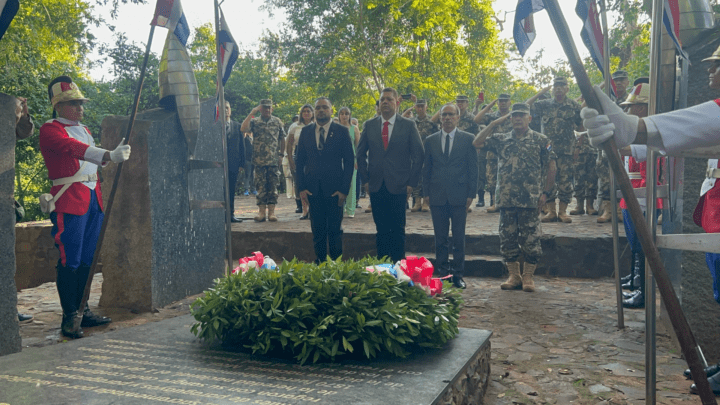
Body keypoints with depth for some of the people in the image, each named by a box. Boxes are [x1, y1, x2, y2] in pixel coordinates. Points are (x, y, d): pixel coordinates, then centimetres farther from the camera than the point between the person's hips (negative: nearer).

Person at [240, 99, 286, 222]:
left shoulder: (277, 122, 8)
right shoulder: (254, 122, 5)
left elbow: (282, 139, 14)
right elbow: (243, 129, -15)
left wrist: (281, 154, 7)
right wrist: (252, 113, -13)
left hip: (273, 161, 0)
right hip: (259, 160, 0)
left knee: (273, 186, 2)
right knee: (260, 187, 1)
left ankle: (271, 211, 6)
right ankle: (261, 211, 6)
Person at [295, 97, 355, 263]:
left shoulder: (342, 131, 1)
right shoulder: (306, 131, 9)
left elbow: (349, 161, 0)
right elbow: (300, 161, 10)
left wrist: (344, 189, -7)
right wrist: (301, 187, 1)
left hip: (334, 189, -2)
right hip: (313, 188, 2)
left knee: (335, 230, 1)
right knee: (317, 230, 7)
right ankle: (320, 262, 16)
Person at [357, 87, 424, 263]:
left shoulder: (408, 125, 1)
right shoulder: (369, 125, 8)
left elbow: (418, 155, 2)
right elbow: (360, 154, 14)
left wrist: (411, 182, -4)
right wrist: (366, 178, 5)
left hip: (398, 187, -2)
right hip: (376, 187, 2)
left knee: (397, 230, 1)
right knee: (381, 230, 7)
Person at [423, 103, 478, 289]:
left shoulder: (468, 139, 4)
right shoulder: (430, 140, 10)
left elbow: (473, 168, 3)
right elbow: (426, 169, 11)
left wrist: (471, 194, -4)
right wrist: (427, 193, 4)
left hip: (459, 196, -2)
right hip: (437, 196, 2)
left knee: (459, 239, 4)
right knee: (440, 238, 6)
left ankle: (458, 274, 12)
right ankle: (442, 273, 14)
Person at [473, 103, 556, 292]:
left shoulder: (540, 140, 4)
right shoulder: (501, 140, 11)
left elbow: (551, 167, 4)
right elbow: (476, 142, 2)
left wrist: (545, 193, -3)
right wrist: (494, 123, 2)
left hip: (530, 200, -3)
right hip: (506, 199, 3)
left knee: (530, 239, 0)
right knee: (508, 238, 6)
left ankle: (528, 277, 11)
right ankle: (513, 276, 17)